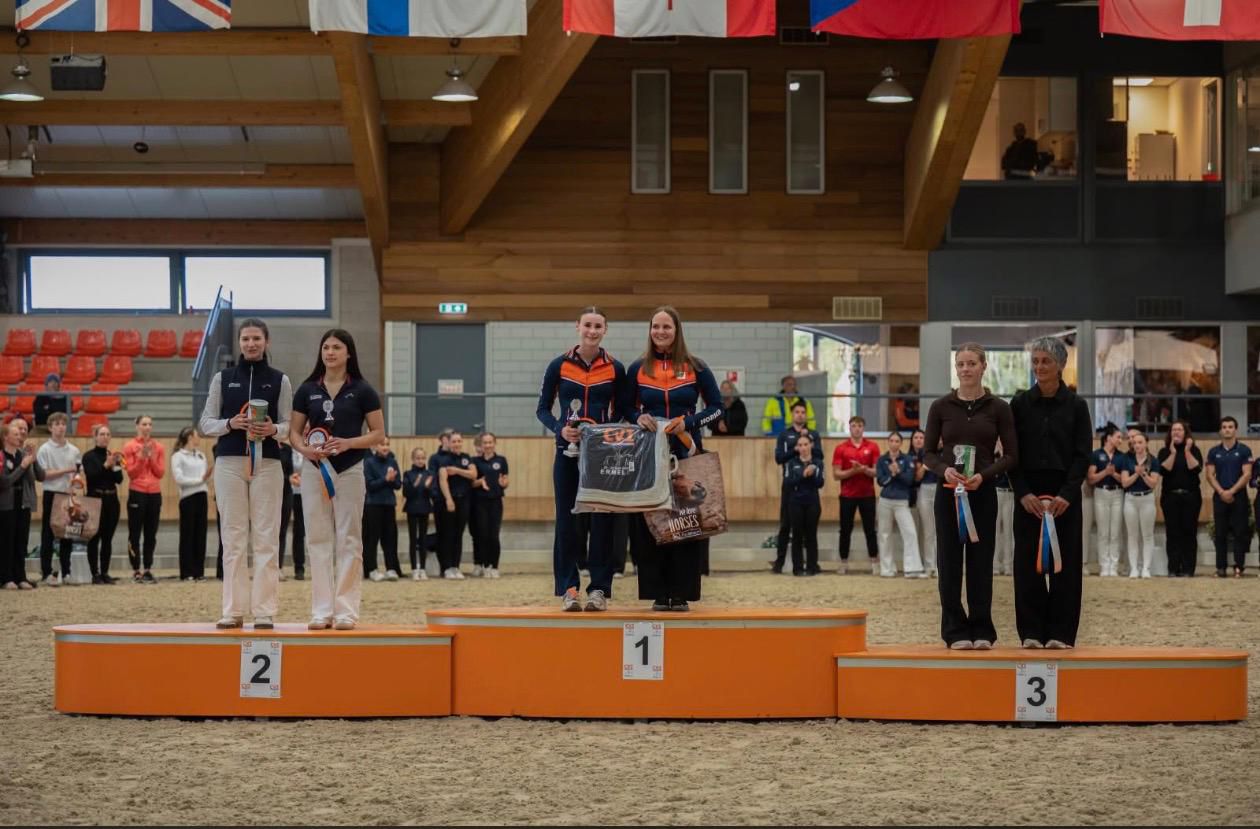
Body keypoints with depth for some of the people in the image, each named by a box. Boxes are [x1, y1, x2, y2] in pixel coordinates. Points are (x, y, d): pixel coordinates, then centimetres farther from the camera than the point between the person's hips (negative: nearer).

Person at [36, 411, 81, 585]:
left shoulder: (74, 450, 9)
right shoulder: (45, 449, -4)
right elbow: (43, 474, -11)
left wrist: (76, 478, -7)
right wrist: (66, 470, -14)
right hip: (52, 494, -4)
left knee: (68, 534, 7)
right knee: (48, 535, -1)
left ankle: (65, 572, 14)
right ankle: (46, 572, 3)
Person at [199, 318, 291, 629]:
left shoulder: (279, 380, 8)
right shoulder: (223, 378, 10)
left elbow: (290, 425, 7)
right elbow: (205, 423, 9)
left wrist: (274, 430, -15)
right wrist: (229, 424, -10)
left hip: (267, 464, -1)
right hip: (229, 462, 1)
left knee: (266, 538, -3)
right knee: (233, 537, 0)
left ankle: (265, 611, -1)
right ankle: (233, 610, 3)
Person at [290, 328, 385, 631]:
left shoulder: (362, 391, 0)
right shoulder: (307, 390, 7)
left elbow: (378, 433, 0)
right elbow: (294, 432, 10)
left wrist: (348, 443, -16)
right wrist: (304, 448, -11)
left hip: (349, 470, -2)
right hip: (314, 469, 2)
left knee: (348, 540, -1)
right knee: (318, 539, 3)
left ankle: (346, 610, 1)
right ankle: (322, 610, 7)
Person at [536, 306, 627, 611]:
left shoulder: (615, 369, 4)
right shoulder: (559, 366, 2)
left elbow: (622, 413, 9)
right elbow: (543, 409, 6)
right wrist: (560, 429, -13)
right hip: (568, 450, 0)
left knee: (602, 519, -1)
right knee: (566, 519, -1)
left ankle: (599, 588, 5)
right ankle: (568, 588, 5)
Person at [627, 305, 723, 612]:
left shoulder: (695, 367, 4)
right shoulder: (638, 369, 7)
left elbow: (716, 407, 6)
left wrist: (688, 422, -10)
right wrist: (639, 418, -9)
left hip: (687, 453, -1)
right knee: (649, 523, -2)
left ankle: (681, 593, 2)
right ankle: (658, 594, 4)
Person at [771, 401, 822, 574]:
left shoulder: (814, 435, 10)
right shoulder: (784, 435, 7)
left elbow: (819, 455, -6)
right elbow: (779, 457, -6)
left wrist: (809, 443, -17)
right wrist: (796, 450, -16)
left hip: (810, 484, 1)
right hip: (790, 484, -1)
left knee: (811, 524, 4)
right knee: (785, 524, 1)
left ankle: (813, 561, 10)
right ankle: (779, 561, 5)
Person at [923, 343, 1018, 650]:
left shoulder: (998, 407, 0)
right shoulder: (941, 406, 2)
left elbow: (1011, 455, 0)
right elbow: (929, 452, 4)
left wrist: (984, 475, -16)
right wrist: (944, 470, -16)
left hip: (983, 492, 0)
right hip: (948, 492, 0)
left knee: (981, 562, 3)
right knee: (950, 562, 1)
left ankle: (982, 631, 11)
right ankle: (956, 631, 8)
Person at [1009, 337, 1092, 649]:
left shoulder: (1075, 406, 1)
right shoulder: (1020, 404, 4)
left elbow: (1083, 455, -1)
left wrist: (1066, 495, -13)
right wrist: (1023, 493, -10)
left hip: (1065, 494, -1)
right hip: (1028, 493, 1)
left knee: (1064, 564, 0)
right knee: (1028, 563, 1)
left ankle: (1060, 633, 6)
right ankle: (1031, 632, 6)